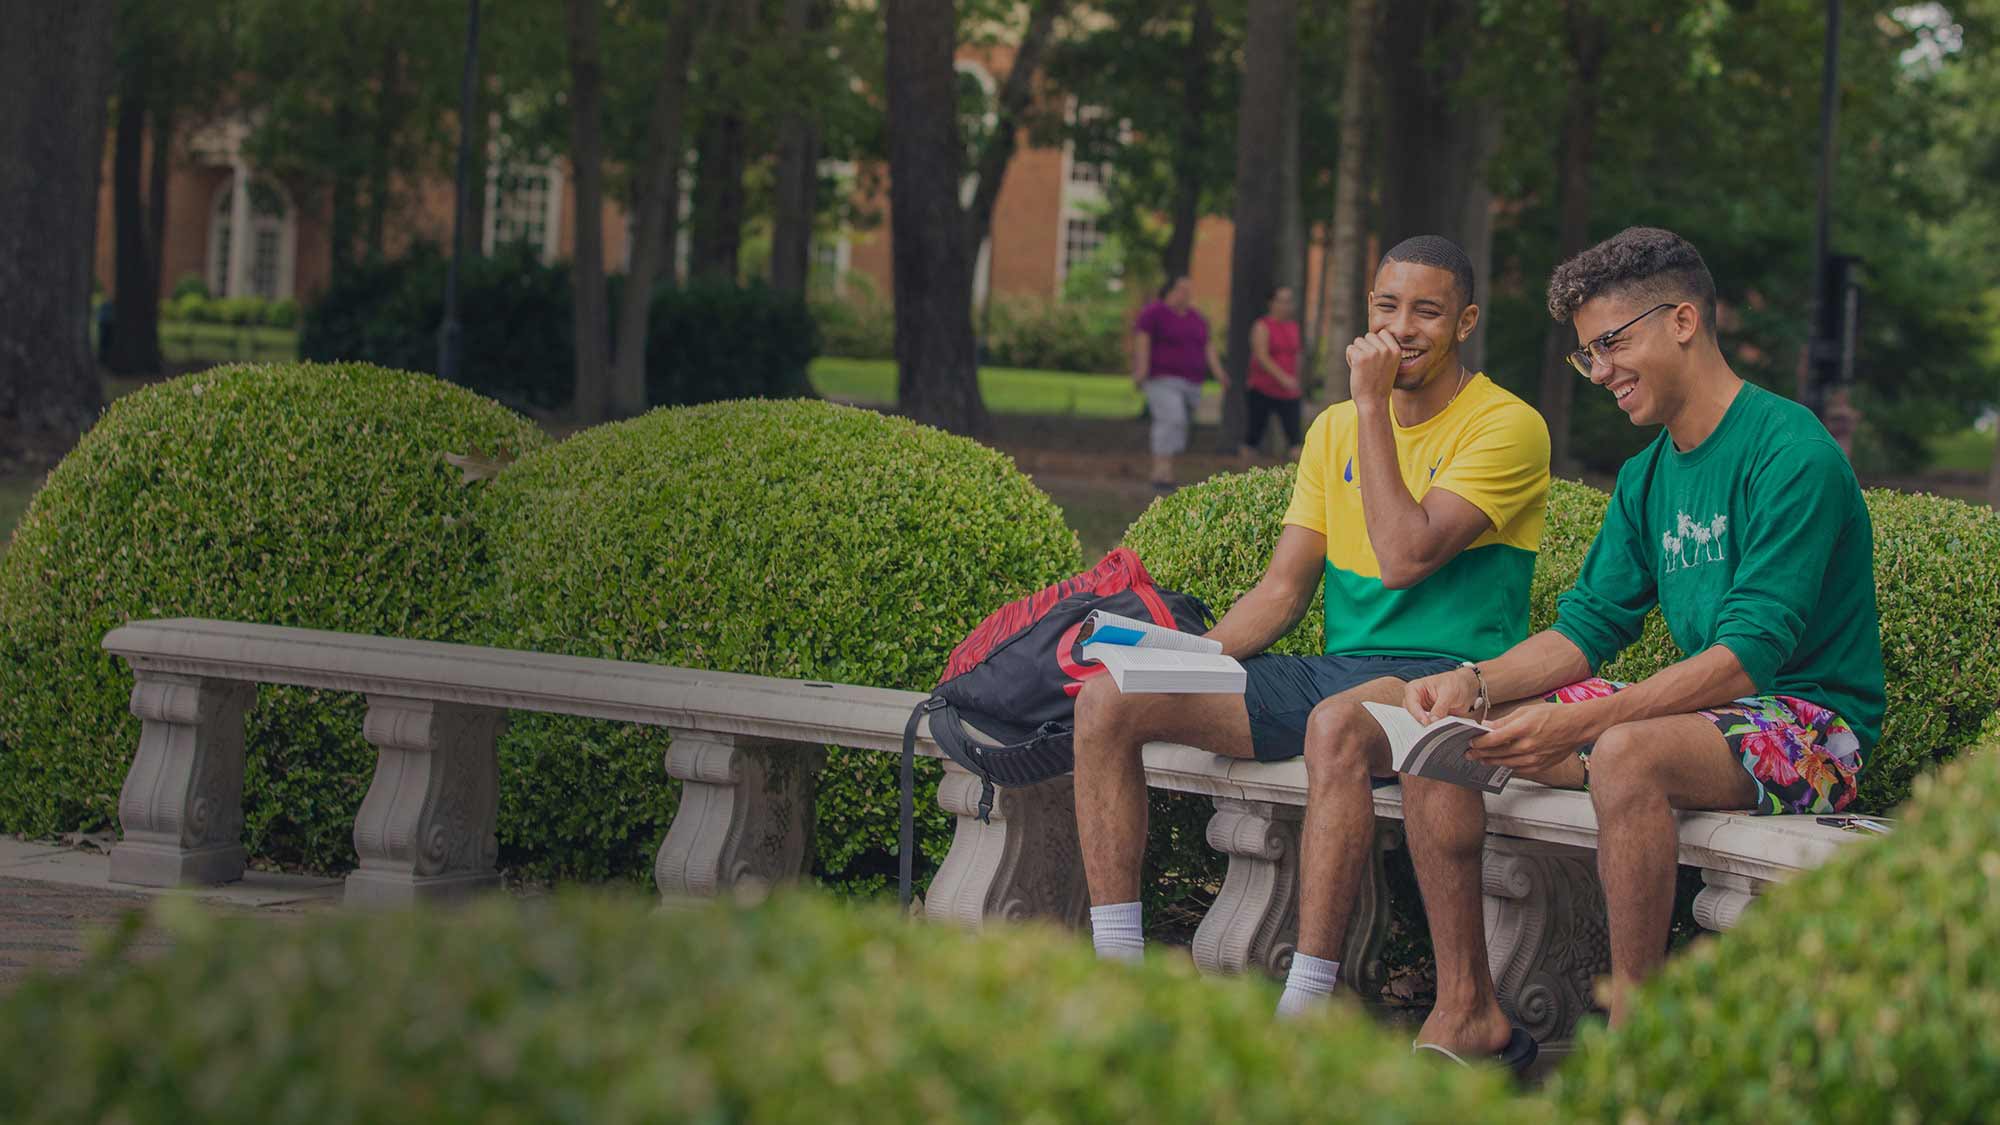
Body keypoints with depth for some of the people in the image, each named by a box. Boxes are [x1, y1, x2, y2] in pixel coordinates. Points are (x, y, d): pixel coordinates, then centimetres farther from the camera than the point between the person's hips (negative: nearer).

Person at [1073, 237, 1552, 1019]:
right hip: (1333, 673, 7)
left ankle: (1305, 1005, -39)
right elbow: (1284, 588, 13)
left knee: (1336, 724, -42)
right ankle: (1116, 976, -10)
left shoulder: (1507, 427, -5)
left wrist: (1373, 405, -14)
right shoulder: (1336, 429, 16)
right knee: (1106, 702, -9)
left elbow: (1405, 559, -18)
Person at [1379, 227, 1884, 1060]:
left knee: (1625, 753, -39)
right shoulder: (1647, 476, 12)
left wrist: (1578, 722, -33)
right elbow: (1589, 625, 10)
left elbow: (1748, 656, -25)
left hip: (1807, 723, -9)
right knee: (1437, 733, -2)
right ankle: (1465, 1012, 0)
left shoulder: (1791, 454, -16)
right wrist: (1477, 681, -10)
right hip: (1698, 709, 9)